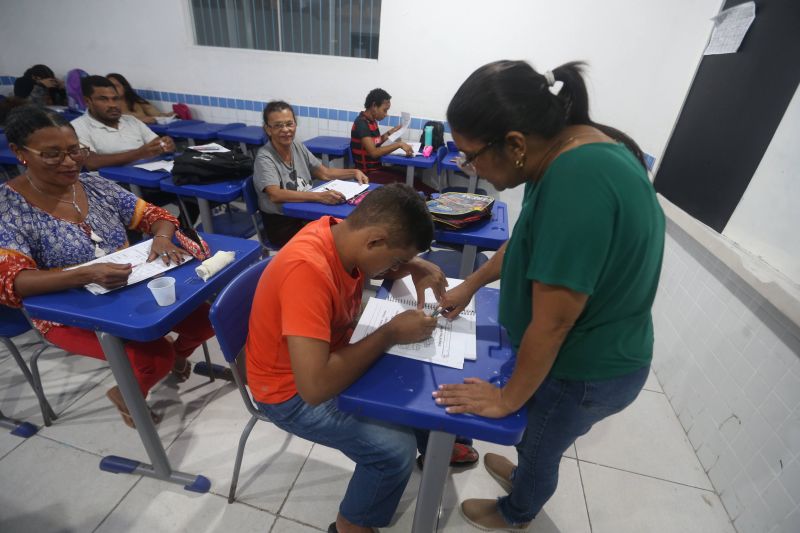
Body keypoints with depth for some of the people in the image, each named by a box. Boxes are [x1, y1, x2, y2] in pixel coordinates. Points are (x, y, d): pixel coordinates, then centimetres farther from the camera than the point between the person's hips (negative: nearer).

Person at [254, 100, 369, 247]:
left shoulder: (298, 146, 4)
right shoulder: (264, 158, -16)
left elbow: (325, 173, 12)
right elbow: (275, 195, -32)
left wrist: (354, 172, -4)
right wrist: (319, 196, -42)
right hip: (281, 223, -6)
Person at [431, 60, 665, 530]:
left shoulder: (577, 181, -37)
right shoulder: (570, 146, -6)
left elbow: (551, 323, -31)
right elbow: (530, 239, 8)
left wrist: (507, 398, -15)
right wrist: (470, 286, 13)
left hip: (586, 370, -7)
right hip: (593, 349, 7)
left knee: (540, 446, 22)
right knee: (537, 436, 31)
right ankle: (524, 474, 61)